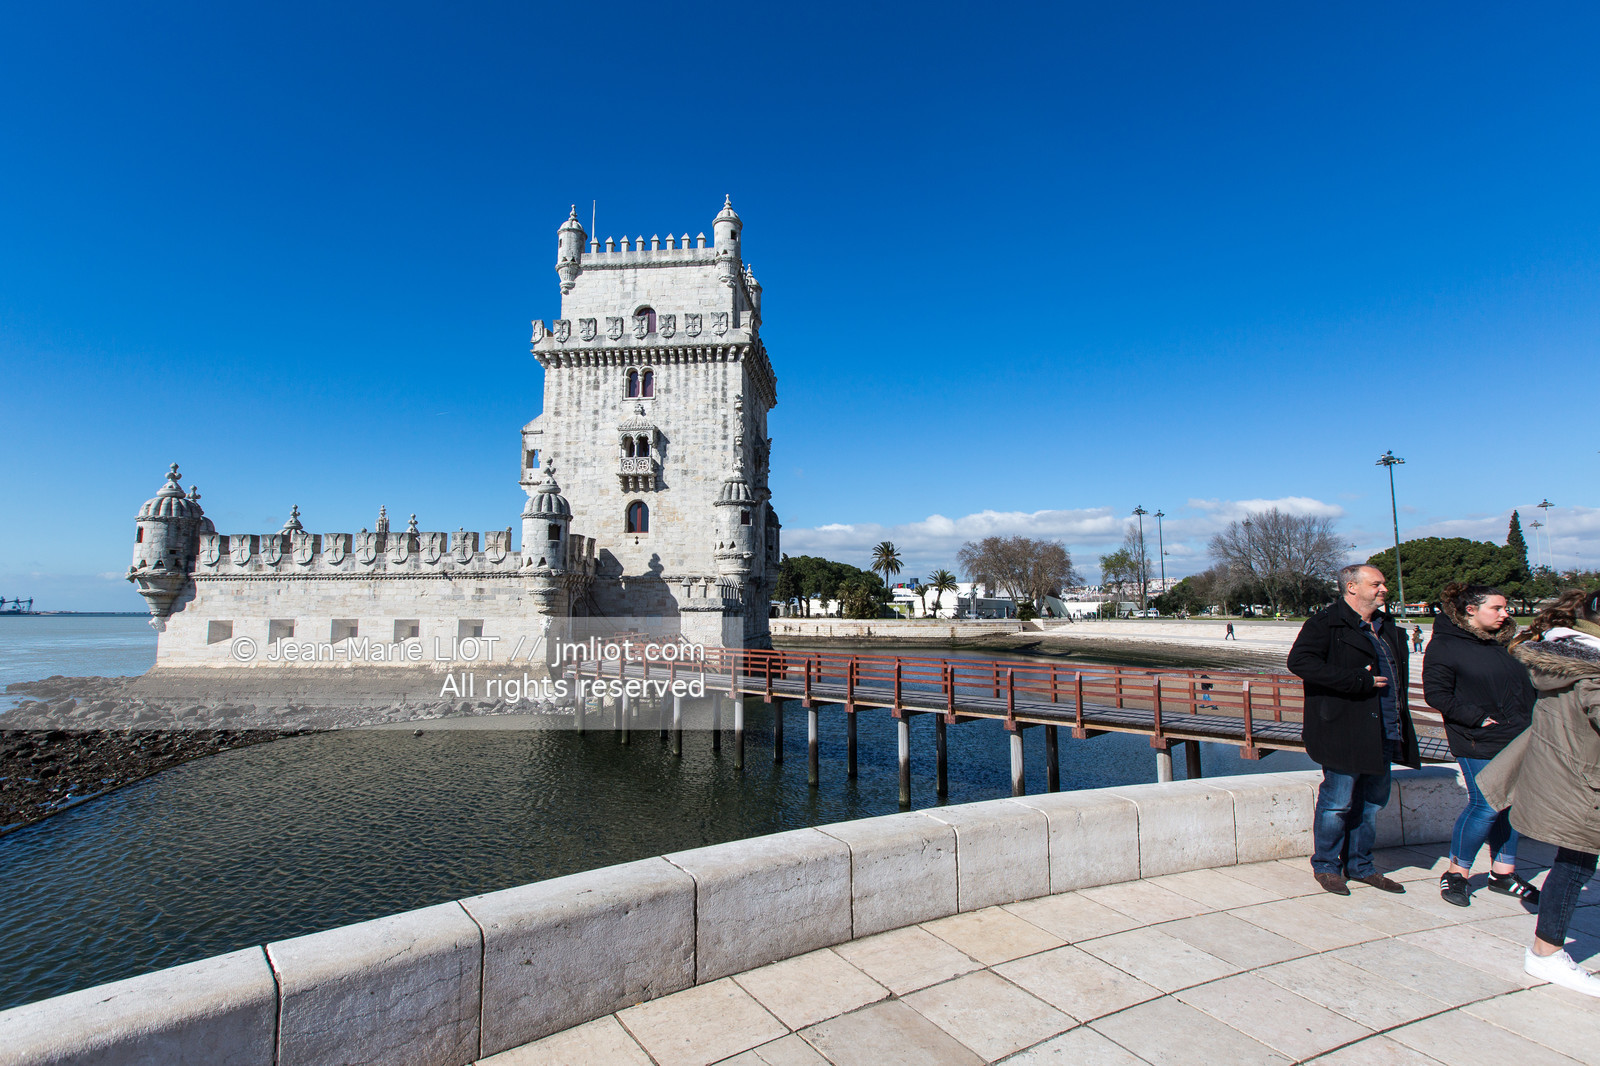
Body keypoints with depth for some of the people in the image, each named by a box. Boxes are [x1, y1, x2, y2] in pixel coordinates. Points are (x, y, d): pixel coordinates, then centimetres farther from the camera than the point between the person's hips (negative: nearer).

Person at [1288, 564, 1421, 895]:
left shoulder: (1389, 628, 17)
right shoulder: (1325, 624, -10)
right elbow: (1299, 661, -24)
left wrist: (1399, 710, 17)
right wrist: (1359, 681, -22)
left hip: (1384, 734, 8)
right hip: (1345, 733, -8)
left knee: (1373, 802, 15)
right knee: (1337, 802, -1)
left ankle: (1360, 865, 29)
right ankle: (1325, 866, 15)